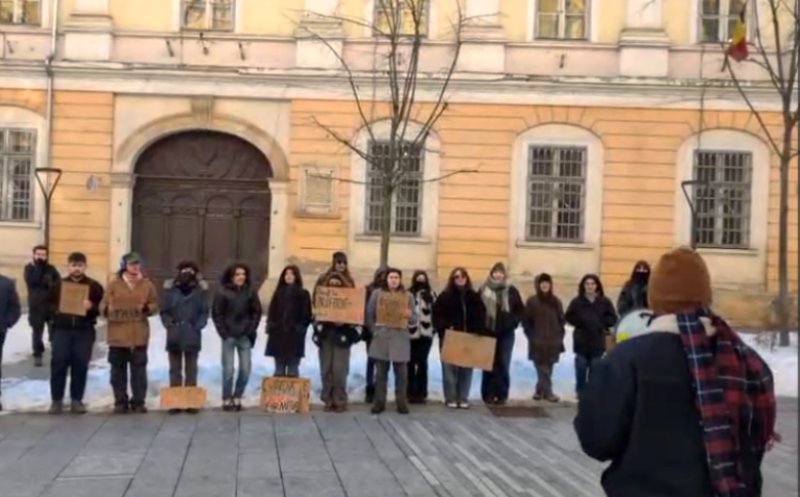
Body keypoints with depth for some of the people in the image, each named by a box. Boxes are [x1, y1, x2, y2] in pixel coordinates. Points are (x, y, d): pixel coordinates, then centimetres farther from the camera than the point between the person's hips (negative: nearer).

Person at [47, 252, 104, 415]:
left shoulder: (94, 286, 5)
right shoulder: (58, 285, 9)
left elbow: (101, 308, 1)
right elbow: (48, 305, 11)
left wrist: (91, 308, -19)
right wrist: (56, 311, -9)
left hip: (84, 331, -1)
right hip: (61, 330, 1)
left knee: (81, 365, 1)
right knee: (58, 363, -1)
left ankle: (77, 399, 11)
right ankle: (56, 400, 9)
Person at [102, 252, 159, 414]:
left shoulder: (147, 284, 5)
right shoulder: (114, 284, 3)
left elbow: (155, 306, 6)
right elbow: (103, 305, 2)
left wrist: (146, 308, -15)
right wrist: (108, 309, -20)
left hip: (139, 335, 0)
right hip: (118, 335, 0)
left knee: (139, 370, 4)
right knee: (118, 370, 6)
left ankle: (138, 402, 13)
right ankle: (120, 402, 16)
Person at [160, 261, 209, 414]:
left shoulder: (200, 290, 2)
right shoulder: (170, 289, 3)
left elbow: (204, 312, 3)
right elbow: (164, 311, 5)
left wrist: (198, 326, -9)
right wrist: (170, 325, -7)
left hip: (192, 337, 0)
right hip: (174, 336, 1)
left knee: (191, 370, 5)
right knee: (175, 370, 6)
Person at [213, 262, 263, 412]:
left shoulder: (250, 291, 3)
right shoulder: (222, 292, -3)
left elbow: (257, 312, 7)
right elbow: (216, 314, 0)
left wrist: (251, 330, -1)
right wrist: (223, 332, -5)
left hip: (245, 336, 2)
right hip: (229, 336, -2)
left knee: (245, 369, 1)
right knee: (228, 370, -4)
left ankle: (237, 398, 16)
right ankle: (226, 400, 9)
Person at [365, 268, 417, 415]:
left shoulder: (407, 296, 5)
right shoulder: (377, 294, 4)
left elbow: (414, 320, 5)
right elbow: (369, 315, 7)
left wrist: (409, 315, -15)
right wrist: (374, 330, 0)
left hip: (400, 339, 0)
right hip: (381, 338, 0)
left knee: (401, 372, 3)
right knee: (380, 371, 5)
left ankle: (401, 402, 12)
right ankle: (379, 402, 13)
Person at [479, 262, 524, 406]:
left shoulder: (512, 290, 3)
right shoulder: (483, 290, 1)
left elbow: (521, 310, 8)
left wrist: (512, 322, -7)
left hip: (506, 333, 0)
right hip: (488, 332, 0)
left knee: (503, 364, 0)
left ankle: (502, 395, 7)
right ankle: (488, 394, 9)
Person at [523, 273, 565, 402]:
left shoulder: (555, 302, 6)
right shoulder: (532, 302, -1)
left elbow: (562, 320, 9)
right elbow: (526, 321, 0)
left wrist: (559, 337, 3)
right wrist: (531, 337, -4)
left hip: (553, 342, 3)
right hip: (537, 342, -3)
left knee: (547, 368, 7)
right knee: (543, 369, -4)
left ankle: (540, 391, 19)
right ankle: (547, 392, 2)